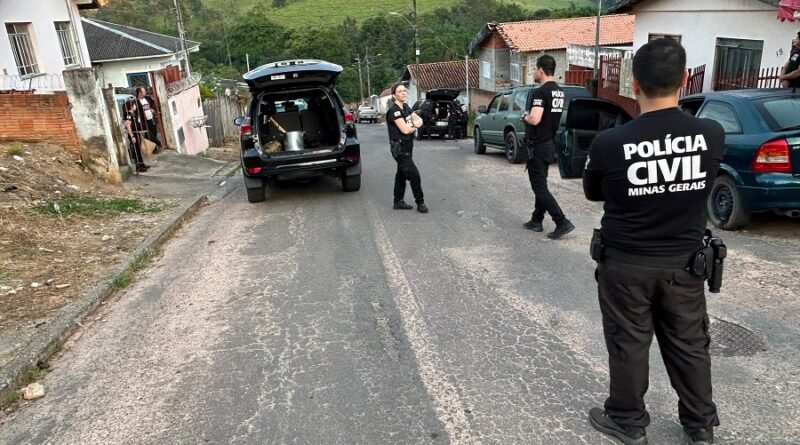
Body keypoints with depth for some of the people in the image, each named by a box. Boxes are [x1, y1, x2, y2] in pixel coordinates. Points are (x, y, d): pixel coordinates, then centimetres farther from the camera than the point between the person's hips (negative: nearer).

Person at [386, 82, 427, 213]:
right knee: (414, 175, -7)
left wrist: (415, 123, -14)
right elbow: (405, 130, -23)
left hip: (407, 147, 9)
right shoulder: (394, 110, -17)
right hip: (399, 148, -9)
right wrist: (415, 126, -3)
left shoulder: (406, 107, 10)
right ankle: (420, 202, 3)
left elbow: (420, 120, 9)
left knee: (401, 174, 14)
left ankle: (398, 201, 23)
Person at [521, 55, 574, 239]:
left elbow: (535, 119, -30)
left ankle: (562, 223, -10)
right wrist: (530, 116, 14)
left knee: (539, 187, -6)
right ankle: (536, 220, 25)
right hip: (550, 143, 10)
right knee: (540, 184, 17)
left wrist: (525, 117, -9)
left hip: (538, 146, -10)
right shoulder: (559, 92, 12)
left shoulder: (541, 92, -19)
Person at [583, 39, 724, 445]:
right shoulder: (712, 135, -11)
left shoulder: (610, 143, -21)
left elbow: (592, 194, -3)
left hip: (626, 265, -3)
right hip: (683, 263, 3)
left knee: (628, 345, 14)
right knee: (689, 345, 19)